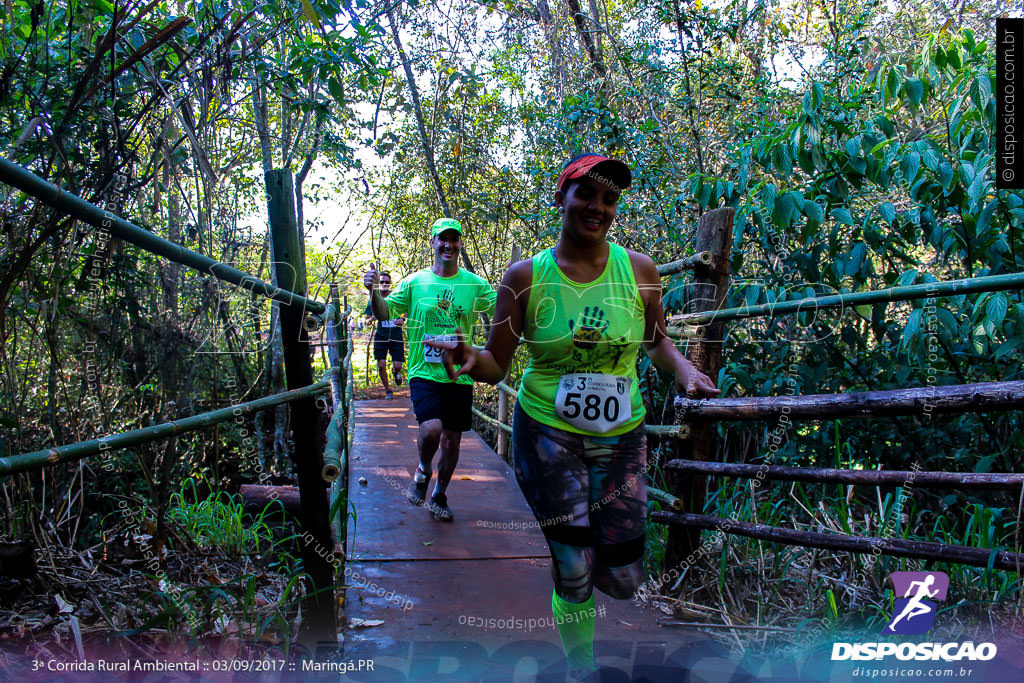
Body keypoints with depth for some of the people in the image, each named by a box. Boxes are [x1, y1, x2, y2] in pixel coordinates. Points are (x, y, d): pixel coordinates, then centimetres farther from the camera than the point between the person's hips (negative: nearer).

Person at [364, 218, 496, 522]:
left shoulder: (474, 284, 3)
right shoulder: (415, 282, 0)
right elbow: (384, 313, -1)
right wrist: (373, 291, -20)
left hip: (460, 375, 2)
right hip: (424, 373, -2)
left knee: (452, 440, 10)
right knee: (431, 428, -24)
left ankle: (439, 496, 33)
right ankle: (423, 469, 10)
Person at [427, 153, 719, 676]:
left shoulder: (638, 270, -1)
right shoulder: (526, 276, -6)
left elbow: (656, 340, 13)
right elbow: (496, 362, -2)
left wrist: (683, 369, -7)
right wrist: (469, 359, -24)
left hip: (620, 438, 2)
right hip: (547, 435, -2)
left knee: (623, 579, 3)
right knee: (574, 573, 1)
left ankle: (572, 553, 40)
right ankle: (582, 670, 29)